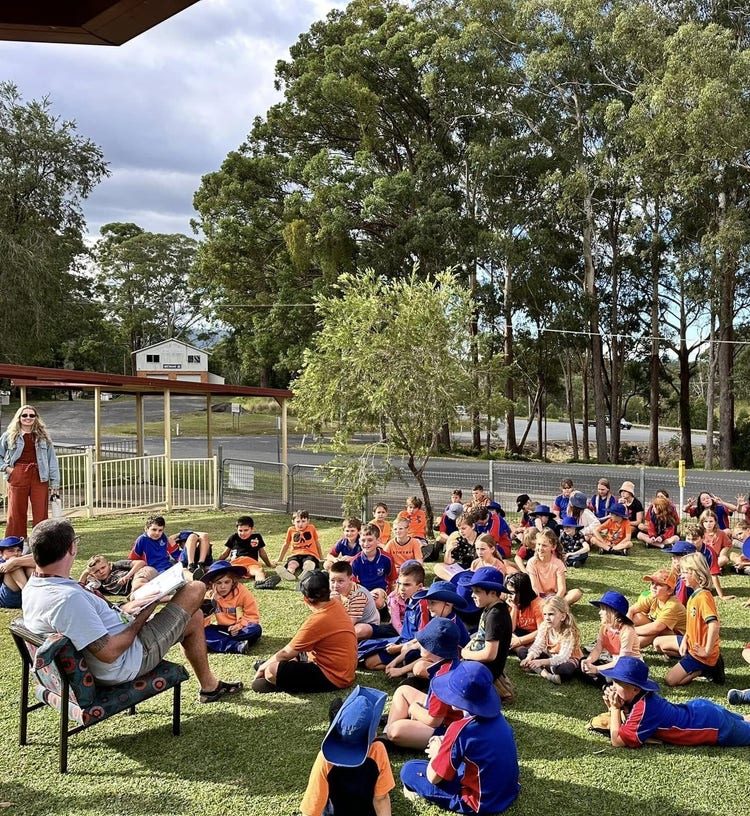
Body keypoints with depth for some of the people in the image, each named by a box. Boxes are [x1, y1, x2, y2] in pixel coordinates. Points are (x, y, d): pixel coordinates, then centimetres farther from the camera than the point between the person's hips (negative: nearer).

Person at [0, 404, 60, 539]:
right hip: (18, 476, -1)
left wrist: (55, 483, 1)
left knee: (41, 513, 1)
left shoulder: (43, 436, 9)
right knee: (16, 512, 4)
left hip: (39, 477, 1)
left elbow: (52, 460, 7)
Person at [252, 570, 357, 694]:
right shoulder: (336, 604, 0)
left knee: (271, 671, -21)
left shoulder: (317, 620, -25)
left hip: (332, 678, -10)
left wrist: (263, 666, 0)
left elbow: (286, 653, -13)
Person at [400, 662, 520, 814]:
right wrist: (445, 743, 7)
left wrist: (436, 752, 3)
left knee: (409, 769, 1)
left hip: (482, 803, -7)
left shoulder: (461, 729, -26)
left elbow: (433, 777, -15)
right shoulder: (496, 715, -5)